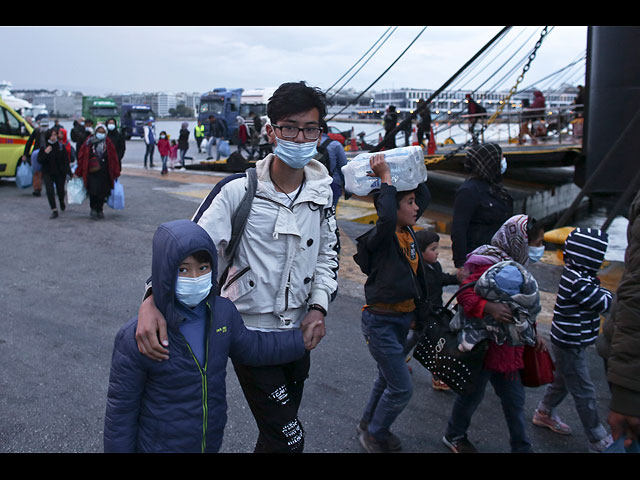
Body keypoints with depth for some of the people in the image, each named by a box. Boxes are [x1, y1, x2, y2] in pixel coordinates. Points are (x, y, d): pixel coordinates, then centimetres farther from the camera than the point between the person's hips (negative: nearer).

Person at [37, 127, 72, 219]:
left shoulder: (61, 146, -4)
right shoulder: (43, 147, -4)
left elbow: (66, 160, -5)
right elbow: (39, 161, -6)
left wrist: (69, 172, -12)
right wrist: (45, 153, -22)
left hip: (60, 173, 0)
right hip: (48, 173, 0)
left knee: (60, 191, 10)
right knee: (50, 191, -14)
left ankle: (61, 202, 45)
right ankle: (54, 210, -9)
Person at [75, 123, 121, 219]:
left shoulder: (109, 144, 4)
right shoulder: (89, 143, -1)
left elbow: (114, 159, 7)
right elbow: (81, 157, 3)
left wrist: (116, 173, 6)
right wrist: (78, 172, 4)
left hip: (105, 173, 2)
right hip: (91, 172, -2)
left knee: (103, 193, 4)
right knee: (93, 191, -12)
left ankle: (99, 210, 22)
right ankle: (93, 209, 5)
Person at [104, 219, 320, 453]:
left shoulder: (223, 312, -10)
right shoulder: (134, 338, -25)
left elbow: (252, 348, 10)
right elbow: (120, 411, -15)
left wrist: (302, 339, 11)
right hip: (159, 445, -5)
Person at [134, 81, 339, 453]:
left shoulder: (323, 191, -2)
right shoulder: (239, 189, -18)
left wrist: (319, 306, -4)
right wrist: (153, 299, -37)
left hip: (299, 330, 5)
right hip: (250, 330, -5)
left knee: (283, 424, 23)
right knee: (289, 438, -3)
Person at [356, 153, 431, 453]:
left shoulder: (406, 230, 2)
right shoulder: (379, 237, -21)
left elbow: (425, 196, 15)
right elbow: (386, 217, -45)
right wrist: (386, 178, -34)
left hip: (402, 318, 9)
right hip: (381, 321, -9)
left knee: (387, 378, 25)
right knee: (401, 389, -3)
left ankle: (369, 422, 46)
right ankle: (374, 435, 20)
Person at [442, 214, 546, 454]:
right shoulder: (491, 266, -22)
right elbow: (465, 293, -32)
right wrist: (489, 307, -47)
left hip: (506, 346, 8)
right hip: (484, 345, -8)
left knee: (515, 399, 16)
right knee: (473, 394, 12)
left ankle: (521, 447, 31)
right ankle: (454, 436, 35)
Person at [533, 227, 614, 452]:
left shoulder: (575, 273, 0)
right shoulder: (578, 282, -30)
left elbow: (596, 294, 6)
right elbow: (604, 304, -21)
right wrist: (608, 294, -2)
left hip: (569, 342, 10)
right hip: (570, 345, -10)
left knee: (562, 381, 26)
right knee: (584, 392, 3)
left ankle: (544, 413, 45)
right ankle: (599, 441, 15)